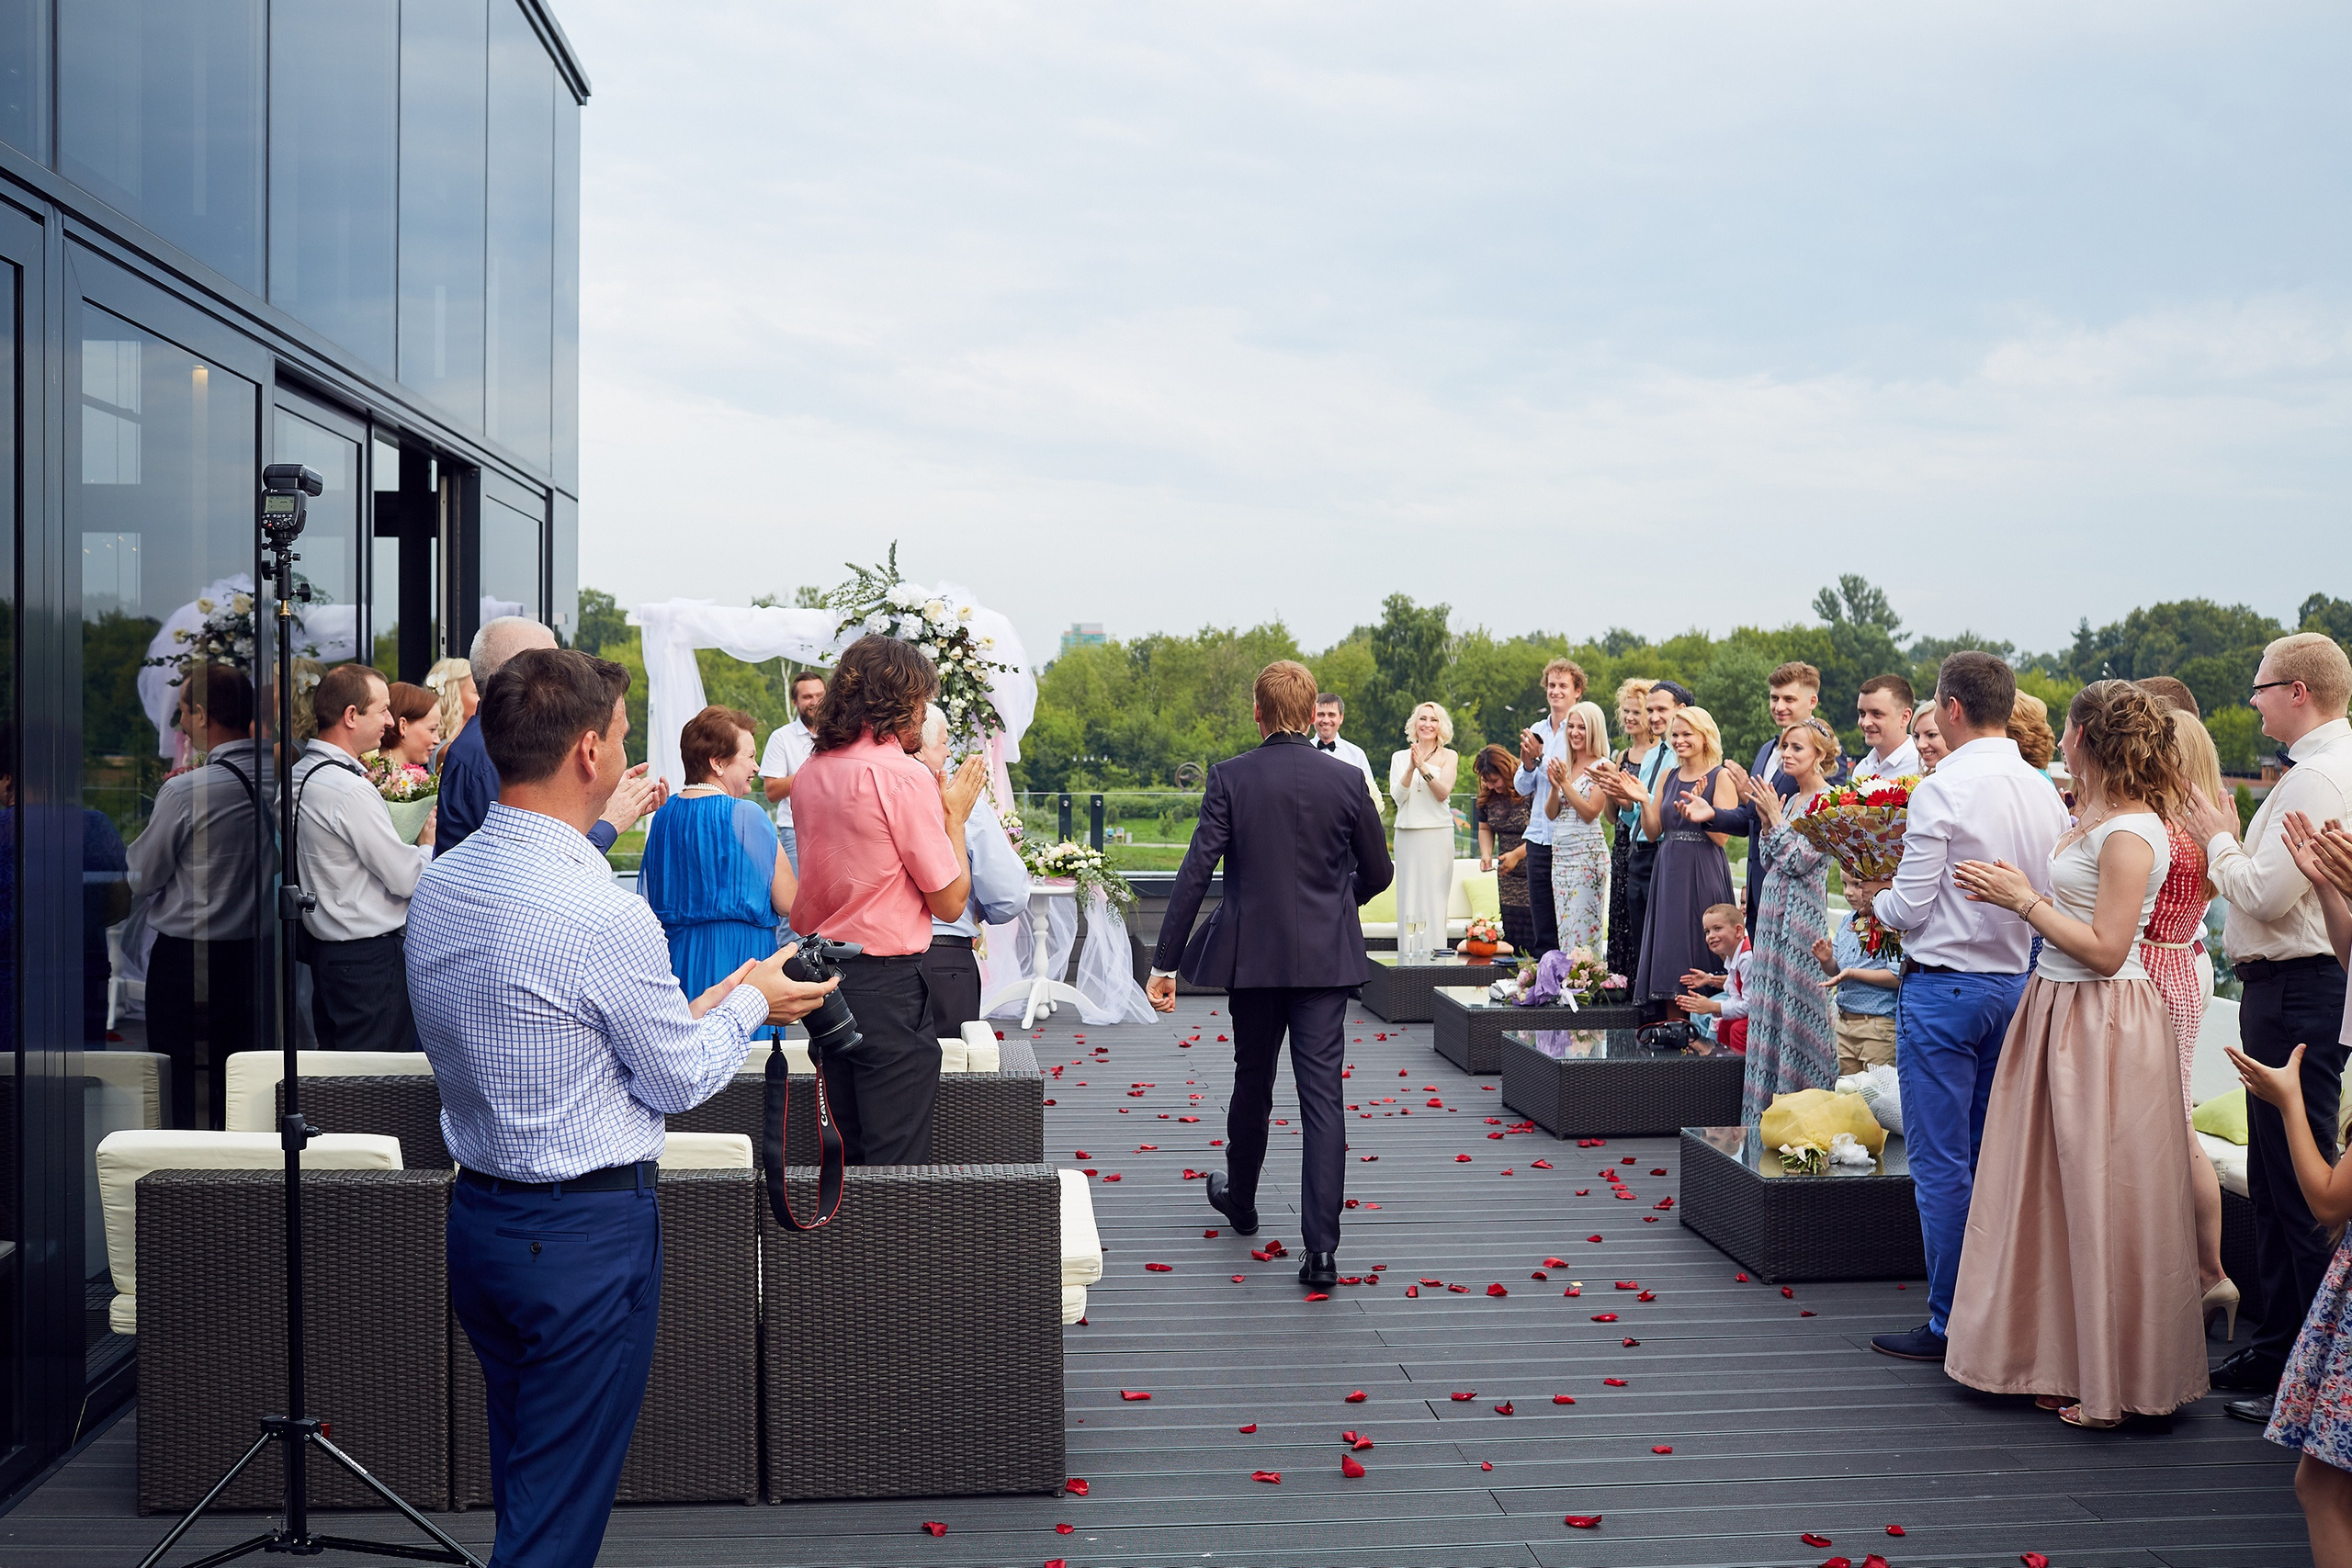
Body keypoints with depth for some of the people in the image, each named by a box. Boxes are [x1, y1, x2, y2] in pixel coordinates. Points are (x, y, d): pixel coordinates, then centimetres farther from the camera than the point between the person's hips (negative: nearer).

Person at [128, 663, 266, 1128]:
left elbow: (142, 878, -5)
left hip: (187, 959, -6)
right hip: (253, 951, 6)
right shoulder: (275, 781, 0)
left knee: (188, 1098, 2)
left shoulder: (185, 791, -16)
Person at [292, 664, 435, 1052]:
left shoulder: (299, 774, 9)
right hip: (370, 957, -10)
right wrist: (430, 840, 2)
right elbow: (407, 878, -16)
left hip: (323, 944, 10)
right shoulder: (350, 790, -20)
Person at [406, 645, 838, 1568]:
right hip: (586, 1235, -8)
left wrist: (701, 1008, 15)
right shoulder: (604, 915, -23)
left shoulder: (437, 886, 2)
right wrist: (750, 1003, 7)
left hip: (476, 1213, 8)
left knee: (520, 1484, 21)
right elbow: (680, 1081, -11)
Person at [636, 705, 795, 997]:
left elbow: (647, 899, 14)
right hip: (740, 956, -7)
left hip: (676, 957, 7)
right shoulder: (746, 815, -13)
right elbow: (788, 904, -12)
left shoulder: (663, 814, 6)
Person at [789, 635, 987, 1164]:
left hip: (825, 975, 8)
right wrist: (955, 813, 3)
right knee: (898, 1165, -2)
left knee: (846, 1157, 16)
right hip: (887, 986, -8)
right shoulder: (903, 775, -14)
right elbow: (950, 901, -11)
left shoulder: (810, 773, 9)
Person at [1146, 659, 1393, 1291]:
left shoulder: (1230, 778, -7)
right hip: (1326, 959, 0)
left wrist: (1165, 962, -8)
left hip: (1253, 955, 0)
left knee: (1252, 1083, 19)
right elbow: (1378, 873, 7)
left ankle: (1240, 1201, 41)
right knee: (1322, 1096, -2)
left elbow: (1195, 872, -11)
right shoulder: (1345, 782, -2)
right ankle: (1321, 1247, -8)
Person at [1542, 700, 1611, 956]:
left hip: (1588, 853, -7)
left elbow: (1590, 812, -13)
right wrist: (1555, 785, -7)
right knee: (1563, 929, 7)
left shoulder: (1601, 767, -5)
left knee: (1583, 929, -9)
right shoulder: (1563, 766, 14)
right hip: (1560, 853, 7)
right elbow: (1551, 813, 10)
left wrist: (1565, 782, -15)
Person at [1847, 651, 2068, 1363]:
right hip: (2018, 982, 7)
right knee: (1990, 1159, 15)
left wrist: (1871, 898, 6)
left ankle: (1951, 1325, 4)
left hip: (1944, 987, -7)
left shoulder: (1943, 790, -15)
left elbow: (1911, 908, -13)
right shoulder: (2045, 794, 5)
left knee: (1940, 1164, -1)